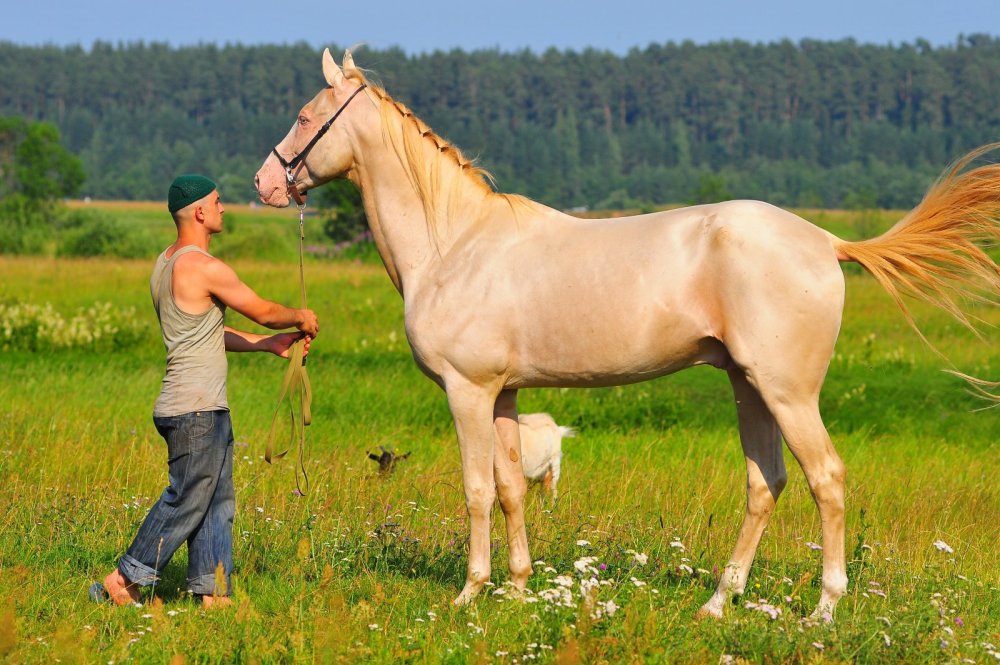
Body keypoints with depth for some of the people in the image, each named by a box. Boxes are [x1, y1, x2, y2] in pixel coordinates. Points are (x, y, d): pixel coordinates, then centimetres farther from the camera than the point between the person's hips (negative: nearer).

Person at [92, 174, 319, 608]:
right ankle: (124, 581, 0)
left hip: (205, 409, 10)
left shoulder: (165, 264, 15)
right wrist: (301, 319, 14)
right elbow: (264, 312, -7)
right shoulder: (204, 268, -16)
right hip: (196, 410, -10)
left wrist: (271, 344, 20)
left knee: (218, 502, 11)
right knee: (186, 501, -4)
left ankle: (213, 591, 13)